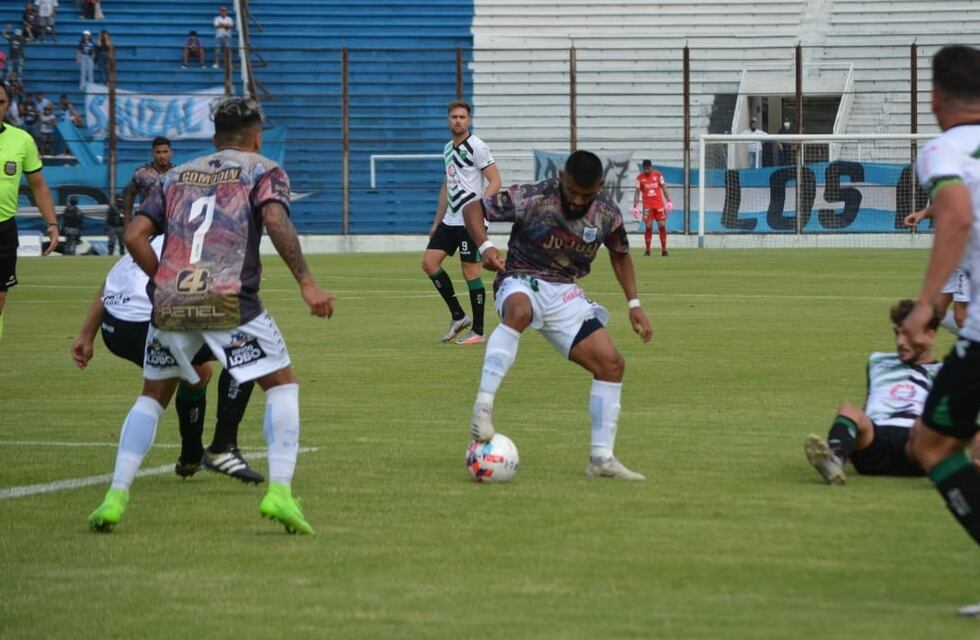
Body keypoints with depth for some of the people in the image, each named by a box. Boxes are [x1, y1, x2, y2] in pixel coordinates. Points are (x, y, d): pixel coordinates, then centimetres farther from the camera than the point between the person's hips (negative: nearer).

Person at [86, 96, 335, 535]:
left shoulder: (176, 176, 22)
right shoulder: (263, 171, 11)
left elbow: (134, 236, 12)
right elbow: (276, 221, -9)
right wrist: (306, 283, -13)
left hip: (169, 302, 4)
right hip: (229, 302, -4)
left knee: (153, 395, 20)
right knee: (282, 384, 10)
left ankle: (115, 497, 9)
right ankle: (279, 491, -6)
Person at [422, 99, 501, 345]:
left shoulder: (476, 147, -9)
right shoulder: (448, 149, 15)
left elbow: (495, 181, -13)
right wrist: (437, 222, 22)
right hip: (450, 220, 8)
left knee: (470, 271, -5)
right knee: (429, 262, 1)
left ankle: (478, 331, 3)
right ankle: (458, 317, 10)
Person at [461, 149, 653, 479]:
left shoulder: (607, 214, -3)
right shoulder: (532, 199, -17)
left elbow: (620, 254, 18)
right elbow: (472, 208, -10)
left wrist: (634, 304, 10)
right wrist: (485, 246, -27)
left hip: (565, 294, 5)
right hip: (522, 283, -5)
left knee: (611, 363, -6)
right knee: (519, 311, -42)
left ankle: (602, 458, 4)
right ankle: (482, 408, -44)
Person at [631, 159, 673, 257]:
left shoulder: (658, 175, 3)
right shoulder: (640, 178, 1)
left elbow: (664, 188, 5)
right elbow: (637, 192, 2)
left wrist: (668, 201, -2)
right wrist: (635, 206, -4)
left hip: (659, 204, 1)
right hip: (647, 205, -1)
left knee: (662, 226, -2)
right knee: (648, 227, -5)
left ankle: (664, 250, 4)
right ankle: (647, 251, 2)